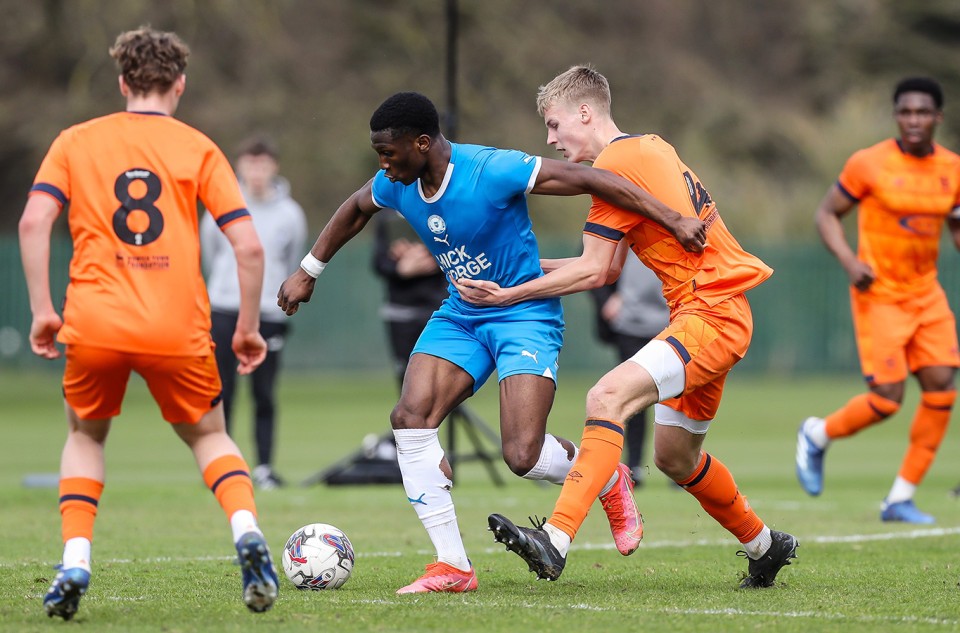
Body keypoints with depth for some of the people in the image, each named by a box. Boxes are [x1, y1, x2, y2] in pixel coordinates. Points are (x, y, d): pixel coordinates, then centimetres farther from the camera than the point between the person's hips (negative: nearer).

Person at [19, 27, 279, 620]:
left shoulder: (75, 142, 11)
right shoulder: (198, 149, 8)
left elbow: (33, 222, -3)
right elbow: (249, 245, 0)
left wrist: (42, 311, 0)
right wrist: (248, 327, 9)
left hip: (93, 326, 0)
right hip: (178, 329, 0)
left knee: (86, 437, 25)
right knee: (209, 435, 21)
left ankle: (75, 562, 6)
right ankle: (247, 531, -7)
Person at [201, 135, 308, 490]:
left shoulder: (290, 214, 0)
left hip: (270, 314, 0)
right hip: (224, 311, 0)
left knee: (265, 395, 2)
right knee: (220, 392, -1)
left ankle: (264, 467, 7)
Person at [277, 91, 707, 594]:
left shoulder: (494, 171, -25)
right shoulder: (395, 185, -5)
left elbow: (591, 180, -24)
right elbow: (355, 210, 20)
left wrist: (672, 220, -27)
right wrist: (307, 272, 25)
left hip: (526, 313, -6)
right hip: (461, 315, 7)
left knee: (523, 456, -18)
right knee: (409, 418, -15)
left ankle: (609, 481, 17)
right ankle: (452, 567, -9)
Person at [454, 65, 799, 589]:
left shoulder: (615, 163, -12)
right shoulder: (649, 148, 16)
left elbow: (593, 272, -13)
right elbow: (608, 267, 17)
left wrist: (506, 295, -9)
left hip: (711, 315, -10)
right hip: (716, 314, 10)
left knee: (607, 398, -27)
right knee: (674, 456, 20)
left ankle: (556, 540, -40)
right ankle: (766, 547, 40)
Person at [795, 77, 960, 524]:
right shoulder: (869, 164, -10)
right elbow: (827, 213, -2)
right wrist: (849, 261, -17)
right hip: (879, 293, -5)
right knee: (887, 399, -12)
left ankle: (900, 499, 4)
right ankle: (816, 435, 20)